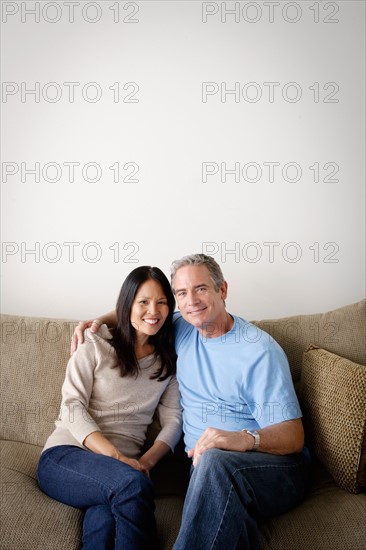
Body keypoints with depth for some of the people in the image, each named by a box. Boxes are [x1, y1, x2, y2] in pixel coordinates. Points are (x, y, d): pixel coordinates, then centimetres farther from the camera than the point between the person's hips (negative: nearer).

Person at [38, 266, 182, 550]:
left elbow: (173, 420, 8)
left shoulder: (168, 362, 15)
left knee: (105, 522, -35)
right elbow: (72, 408, -6)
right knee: (133, 483, -35)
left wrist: (146, 461, -12)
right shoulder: (95, 346, 4)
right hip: (65, 455, -2)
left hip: (123, 462, 2)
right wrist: (116, 457, -19)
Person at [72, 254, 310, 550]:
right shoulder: (182, 329, 11)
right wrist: (99, 320, 11)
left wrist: (245, 438, -33)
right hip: (203, 464, 3)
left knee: (215, 460, -38)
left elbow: (293, 437, -12)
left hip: (276, 467, -2)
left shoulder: (260, 349, -7)